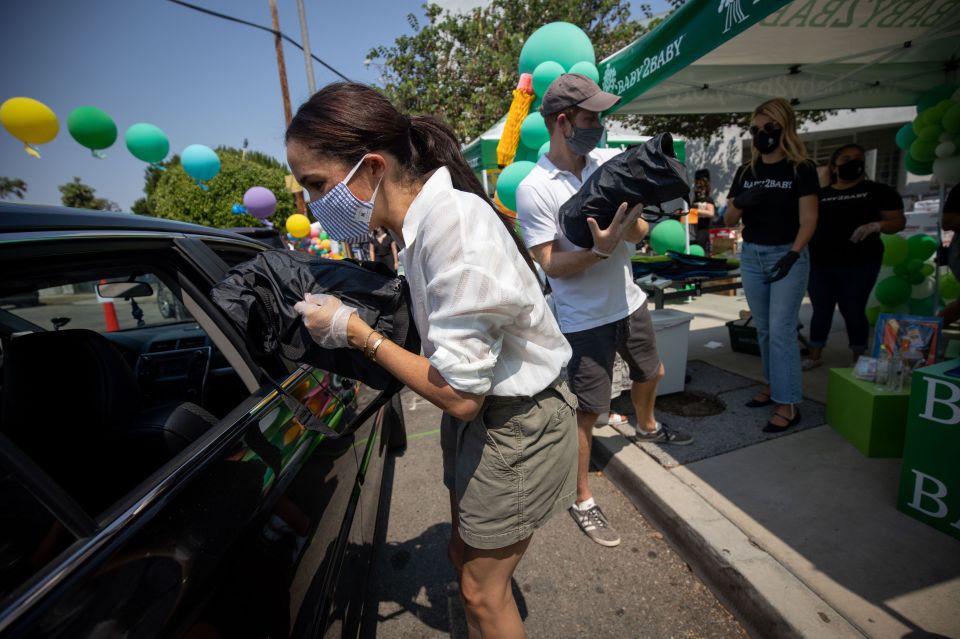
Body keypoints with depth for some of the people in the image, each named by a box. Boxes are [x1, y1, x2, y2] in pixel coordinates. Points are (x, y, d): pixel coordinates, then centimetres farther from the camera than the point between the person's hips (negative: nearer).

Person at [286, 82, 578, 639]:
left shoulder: (454, 228, -29)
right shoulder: (424, 216, -2)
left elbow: (459, 395, -26)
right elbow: (442, 335, 5)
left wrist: (354, 331, -17)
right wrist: (354, 325, -4)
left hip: (517, 426, -8)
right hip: (480, 412, 8)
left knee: (482, 591, 13)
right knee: (465, 557, 24)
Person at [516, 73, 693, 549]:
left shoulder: (610, 160, -1)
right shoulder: (534, 189, -16)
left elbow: (639, 233, 0)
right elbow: (551, 265, -18)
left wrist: (631, 222, -22)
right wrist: (600, 249, -32)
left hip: (629, 301, 7)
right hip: (584, 318, -6)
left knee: (650, 373, 27)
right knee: (586, 410, 2)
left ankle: (647, 427, 60)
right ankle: (583, 502, 22)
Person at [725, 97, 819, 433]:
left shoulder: (801, 169, -4)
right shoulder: (746, 172, 8)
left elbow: (808, 220, -8)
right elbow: (728, 221, 7)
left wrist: (792, 255, -22)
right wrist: (740, 203, -14)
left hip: (788, 256, -5)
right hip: (751, 256, 5)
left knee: (781, 329, -7)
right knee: (763, 328, 11)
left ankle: (788, 403, 1)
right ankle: (773, 386, 25)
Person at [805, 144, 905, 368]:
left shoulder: (878, 191, 4)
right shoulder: (820, 195, 11)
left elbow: (899, 221, 1)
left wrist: (876, 225, -19)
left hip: (859, 264, -2)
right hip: (819, 264, 3)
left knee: (853, 310, 1)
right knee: (821, 310, 7)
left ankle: (859, 359, 15)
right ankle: (814, 355, 17)